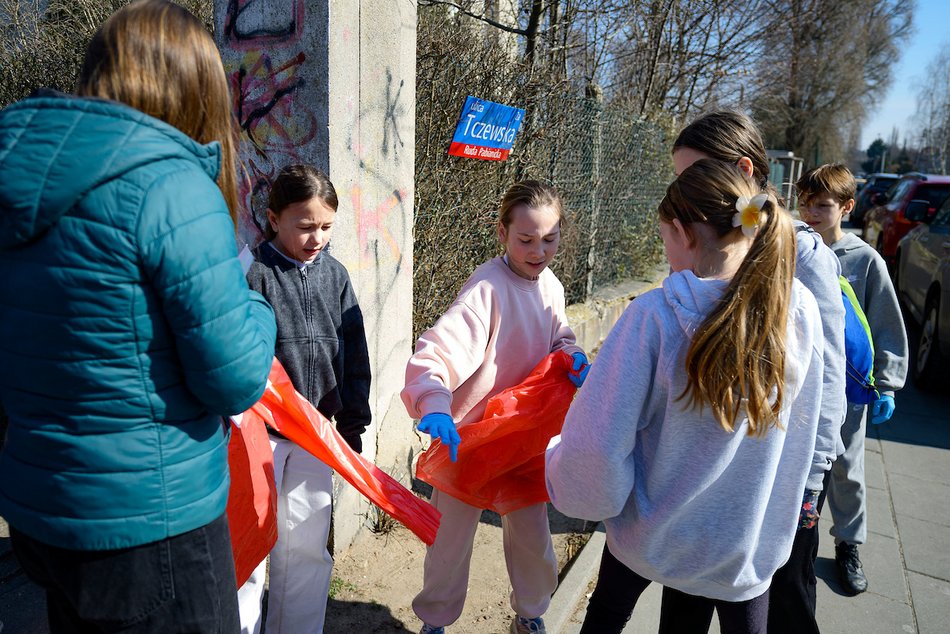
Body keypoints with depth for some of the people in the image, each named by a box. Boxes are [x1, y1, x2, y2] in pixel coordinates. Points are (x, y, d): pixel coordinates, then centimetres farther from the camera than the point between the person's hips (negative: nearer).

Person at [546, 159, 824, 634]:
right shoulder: (799, 310, -16)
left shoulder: (653, 316, -28)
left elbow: (597, 443, -25)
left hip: (652, 532, -2)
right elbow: (802, 428, -1)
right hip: (747, 538, 3)